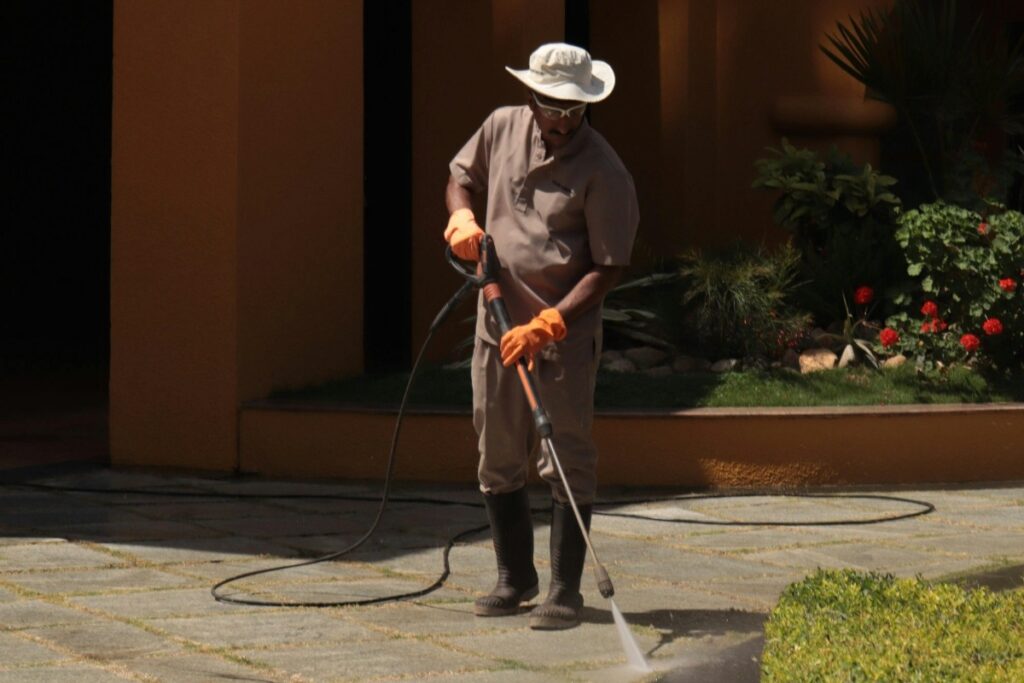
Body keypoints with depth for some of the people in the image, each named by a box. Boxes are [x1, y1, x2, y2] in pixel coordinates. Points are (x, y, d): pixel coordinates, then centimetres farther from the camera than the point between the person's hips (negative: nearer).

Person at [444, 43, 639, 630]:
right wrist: (461, 218, -1)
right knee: (498, 456, 12)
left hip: (566, 333, -5)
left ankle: (566, 590, 5)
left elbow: (608, 268, -15)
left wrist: (547, 324, -23)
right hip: (498, 322, 6)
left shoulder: (603, 171, -14)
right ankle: (515, 577, 26)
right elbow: (461, 177, 21)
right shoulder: (502, 128, 2)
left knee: (568, 460, -3)